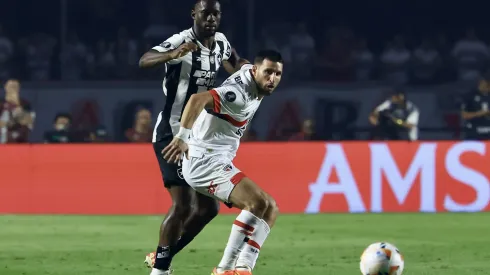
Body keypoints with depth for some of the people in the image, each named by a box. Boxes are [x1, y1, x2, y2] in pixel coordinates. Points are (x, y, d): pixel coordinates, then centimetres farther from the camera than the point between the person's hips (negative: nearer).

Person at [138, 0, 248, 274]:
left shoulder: (221, 43, 6)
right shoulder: (182, 41, -18)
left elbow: (234, 67, 29)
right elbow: (144, 61, -35)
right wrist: (174, 54, -55)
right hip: (172, 135, -8)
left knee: (208, 207, 9)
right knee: (182, 204, -16)